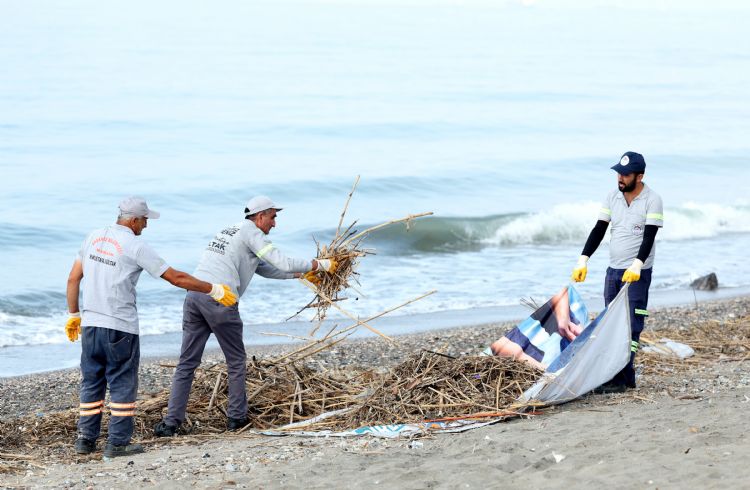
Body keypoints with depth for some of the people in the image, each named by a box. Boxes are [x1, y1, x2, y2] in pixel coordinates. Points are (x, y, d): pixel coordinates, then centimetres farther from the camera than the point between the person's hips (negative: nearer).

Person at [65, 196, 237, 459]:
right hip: (120, 328, -6)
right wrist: (214, 290, -1)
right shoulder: (135, 246, -10)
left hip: (90, 324, 6)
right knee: (122, 383, 3)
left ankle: (86, 439, 17)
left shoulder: (94, 237, 8)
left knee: (91, 382, 14)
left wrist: (74, 315, 21)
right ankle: (118, 443, 3)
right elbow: (176, 278, -9)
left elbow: (73, 279, 11)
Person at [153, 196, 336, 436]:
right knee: (236, 361, 10)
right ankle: (236, 417, 15)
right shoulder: (252, 233, 2)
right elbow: (282, 263, -5)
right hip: (220, 300, -7)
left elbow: (266, 269, 33)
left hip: (194, 296, 7)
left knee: (187, 363, 6)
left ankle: (171, 422, 1)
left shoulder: (229, 231, 29)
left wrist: (301, 274, 33)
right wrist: (319, 265, 6)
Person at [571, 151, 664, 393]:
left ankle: (620, 379, -12)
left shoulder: (652, 200, -10)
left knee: (630, 327, -9)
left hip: (638, 273, -7)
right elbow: (599, 230, 6)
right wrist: (583, 260, -5)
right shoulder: (613, 197, 8)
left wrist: (636, 265, -31)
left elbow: (649, 237, -18)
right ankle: (626, 376, 13)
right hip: (613, 270, 7)